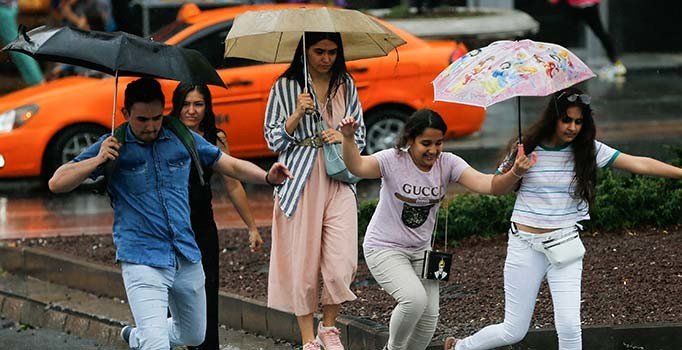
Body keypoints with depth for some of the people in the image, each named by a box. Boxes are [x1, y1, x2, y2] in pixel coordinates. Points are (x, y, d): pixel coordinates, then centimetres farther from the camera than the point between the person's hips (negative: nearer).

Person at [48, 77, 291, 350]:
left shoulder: (183, 139, 6)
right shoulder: (113, 148, -2)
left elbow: (231, 165, 10)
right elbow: (57, 184, -4)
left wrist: (268, 177, -8)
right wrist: (98, 161, -18)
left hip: (187, 260, 5)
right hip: (142, 262, -5)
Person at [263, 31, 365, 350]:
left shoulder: (346, 85, 11)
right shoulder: (284, 88, 2)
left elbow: (360, 133, 17)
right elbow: (273, 140, 2)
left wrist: (343, 136, -4)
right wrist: (298, 114, -13)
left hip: (339, 180, 2)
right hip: (300, 181, -2)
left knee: (342, 263, -9)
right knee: (303, 263, -2)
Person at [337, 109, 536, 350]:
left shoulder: (447, 164, -10)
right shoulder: (394, 160, -20)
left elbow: (485, 184, -23)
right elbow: (358, 166, -38)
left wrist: (514, 174, -42)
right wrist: (348, 138, -58)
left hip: (420, 249, 5)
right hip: (384, 248, -5)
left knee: (429, 317, 0)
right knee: (415, 298, -26)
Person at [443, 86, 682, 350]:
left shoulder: (589, 150, -2)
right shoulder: (528, 147, -4)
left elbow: (639, 164, -8)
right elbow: (497, 187, 5)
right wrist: (517, 172, -15)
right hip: (525, 246, -1)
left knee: (569, 328, -12)